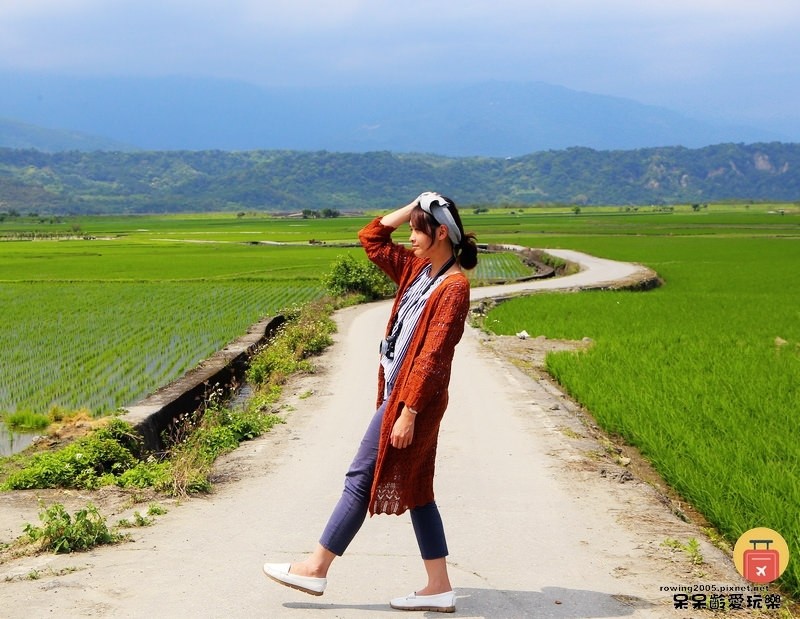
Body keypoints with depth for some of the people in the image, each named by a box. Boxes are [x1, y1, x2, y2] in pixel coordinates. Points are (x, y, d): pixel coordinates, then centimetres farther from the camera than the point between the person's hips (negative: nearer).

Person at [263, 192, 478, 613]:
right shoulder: (418, 269, 9)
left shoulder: (453, 287, -17)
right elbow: (371, 239, 17)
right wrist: (411, 208, 7)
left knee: (361, 478, -1)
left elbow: (432, 357, -21)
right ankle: (439, 587, 15)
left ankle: (316, 569, 10)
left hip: (413, 399, -10)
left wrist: (408, 412, -22)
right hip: (398, 392, 10)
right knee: (414, 489, 10)